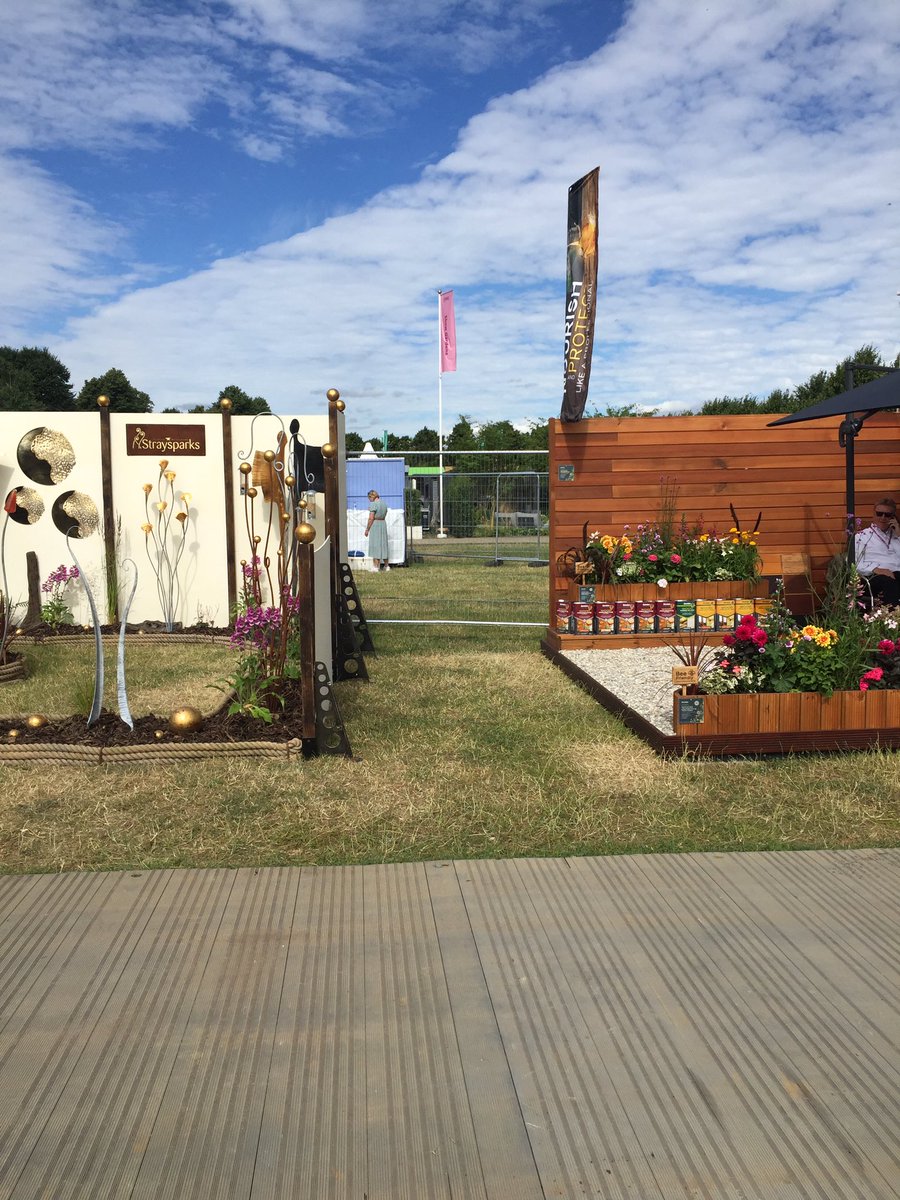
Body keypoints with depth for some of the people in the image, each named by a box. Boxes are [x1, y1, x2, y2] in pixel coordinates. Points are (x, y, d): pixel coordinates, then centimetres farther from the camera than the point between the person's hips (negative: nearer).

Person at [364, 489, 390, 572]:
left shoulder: (373, 504, -13)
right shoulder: (384, 503, 12)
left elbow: (371, 518, -16)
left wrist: (367, 529, -11)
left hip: (375, 524, -8)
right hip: (383, 523, 8)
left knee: (375, 545, -4)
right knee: (383, 544, 14)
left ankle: (376, 566, -5)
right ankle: (386, 566, 18)